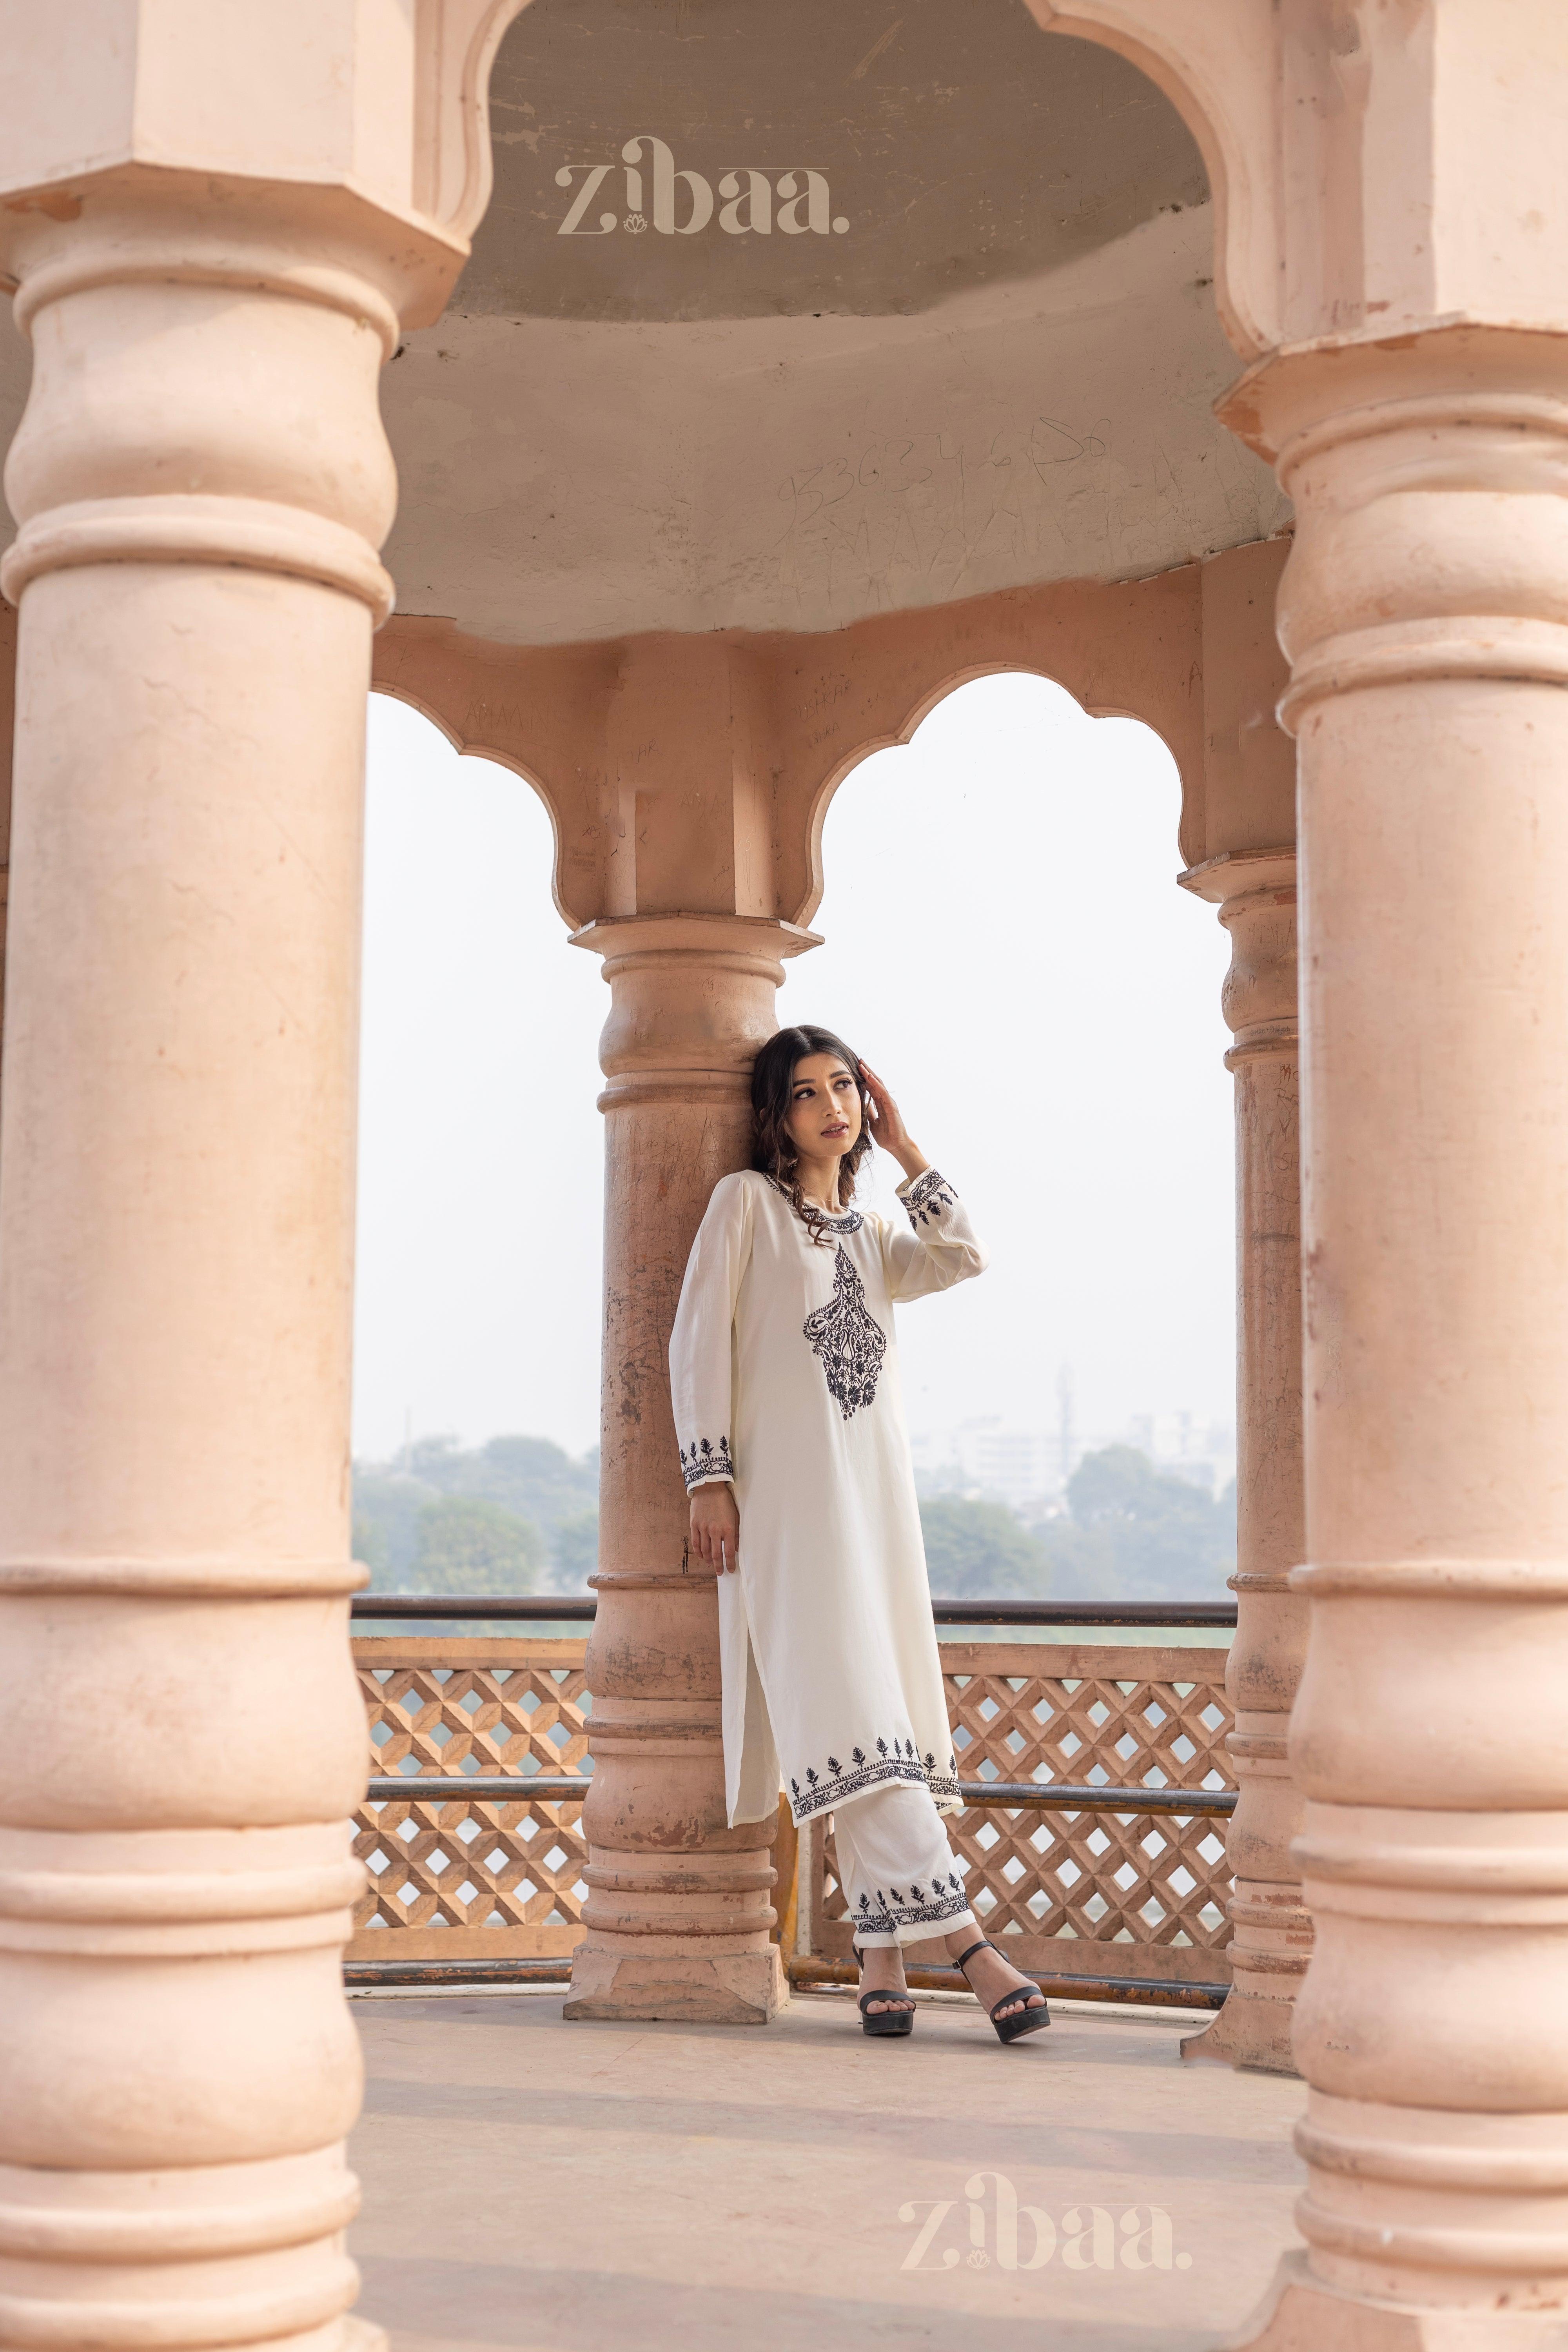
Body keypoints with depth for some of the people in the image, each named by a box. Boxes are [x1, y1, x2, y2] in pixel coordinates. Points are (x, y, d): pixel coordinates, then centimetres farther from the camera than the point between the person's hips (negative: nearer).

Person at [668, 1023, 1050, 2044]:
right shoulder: (746, 1202, 6)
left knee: (883, 1715, -1)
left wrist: (904, 1148, 9)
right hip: (790, 1490, -6)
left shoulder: (873, 1234, 22)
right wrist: (710, 1475, -10)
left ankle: (883, 1952, 0)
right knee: (850, 1707, -15)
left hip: (877, 1489, 6)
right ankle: (964, 1937, -20)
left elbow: (965, 1259, 4)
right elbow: (700, 1336, -1)